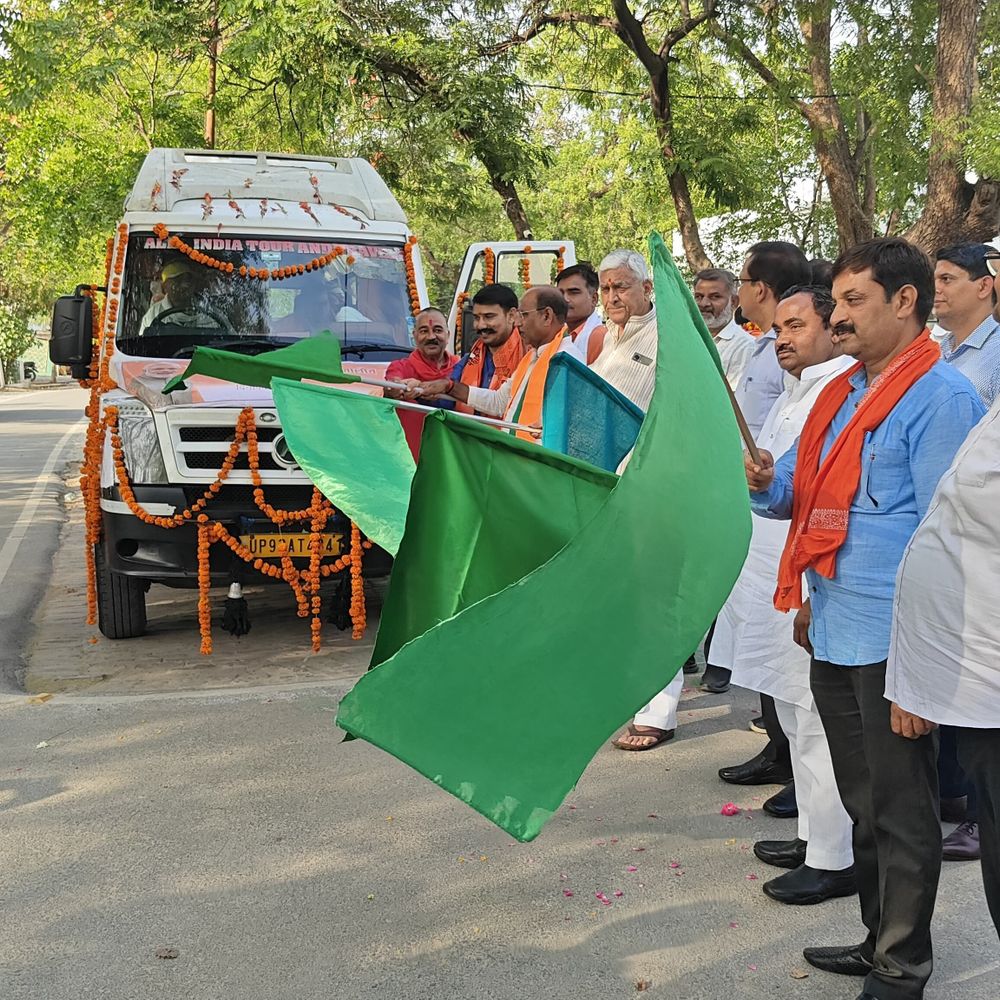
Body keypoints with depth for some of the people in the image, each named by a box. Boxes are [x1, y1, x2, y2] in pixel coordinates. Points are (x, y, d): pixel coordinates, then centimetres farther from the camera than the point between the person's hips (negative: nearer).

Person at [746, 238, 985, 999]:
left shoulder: (941, 398, -12)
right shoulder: (842, 393, 13)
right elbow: (802, 491, 17)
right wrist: (764, 482, -7)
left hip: (893, 642, -8)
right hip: (833, 632, 8)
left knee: (900, 811, 6)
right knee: (862, 803, 20)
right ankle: (879, 939, 36)